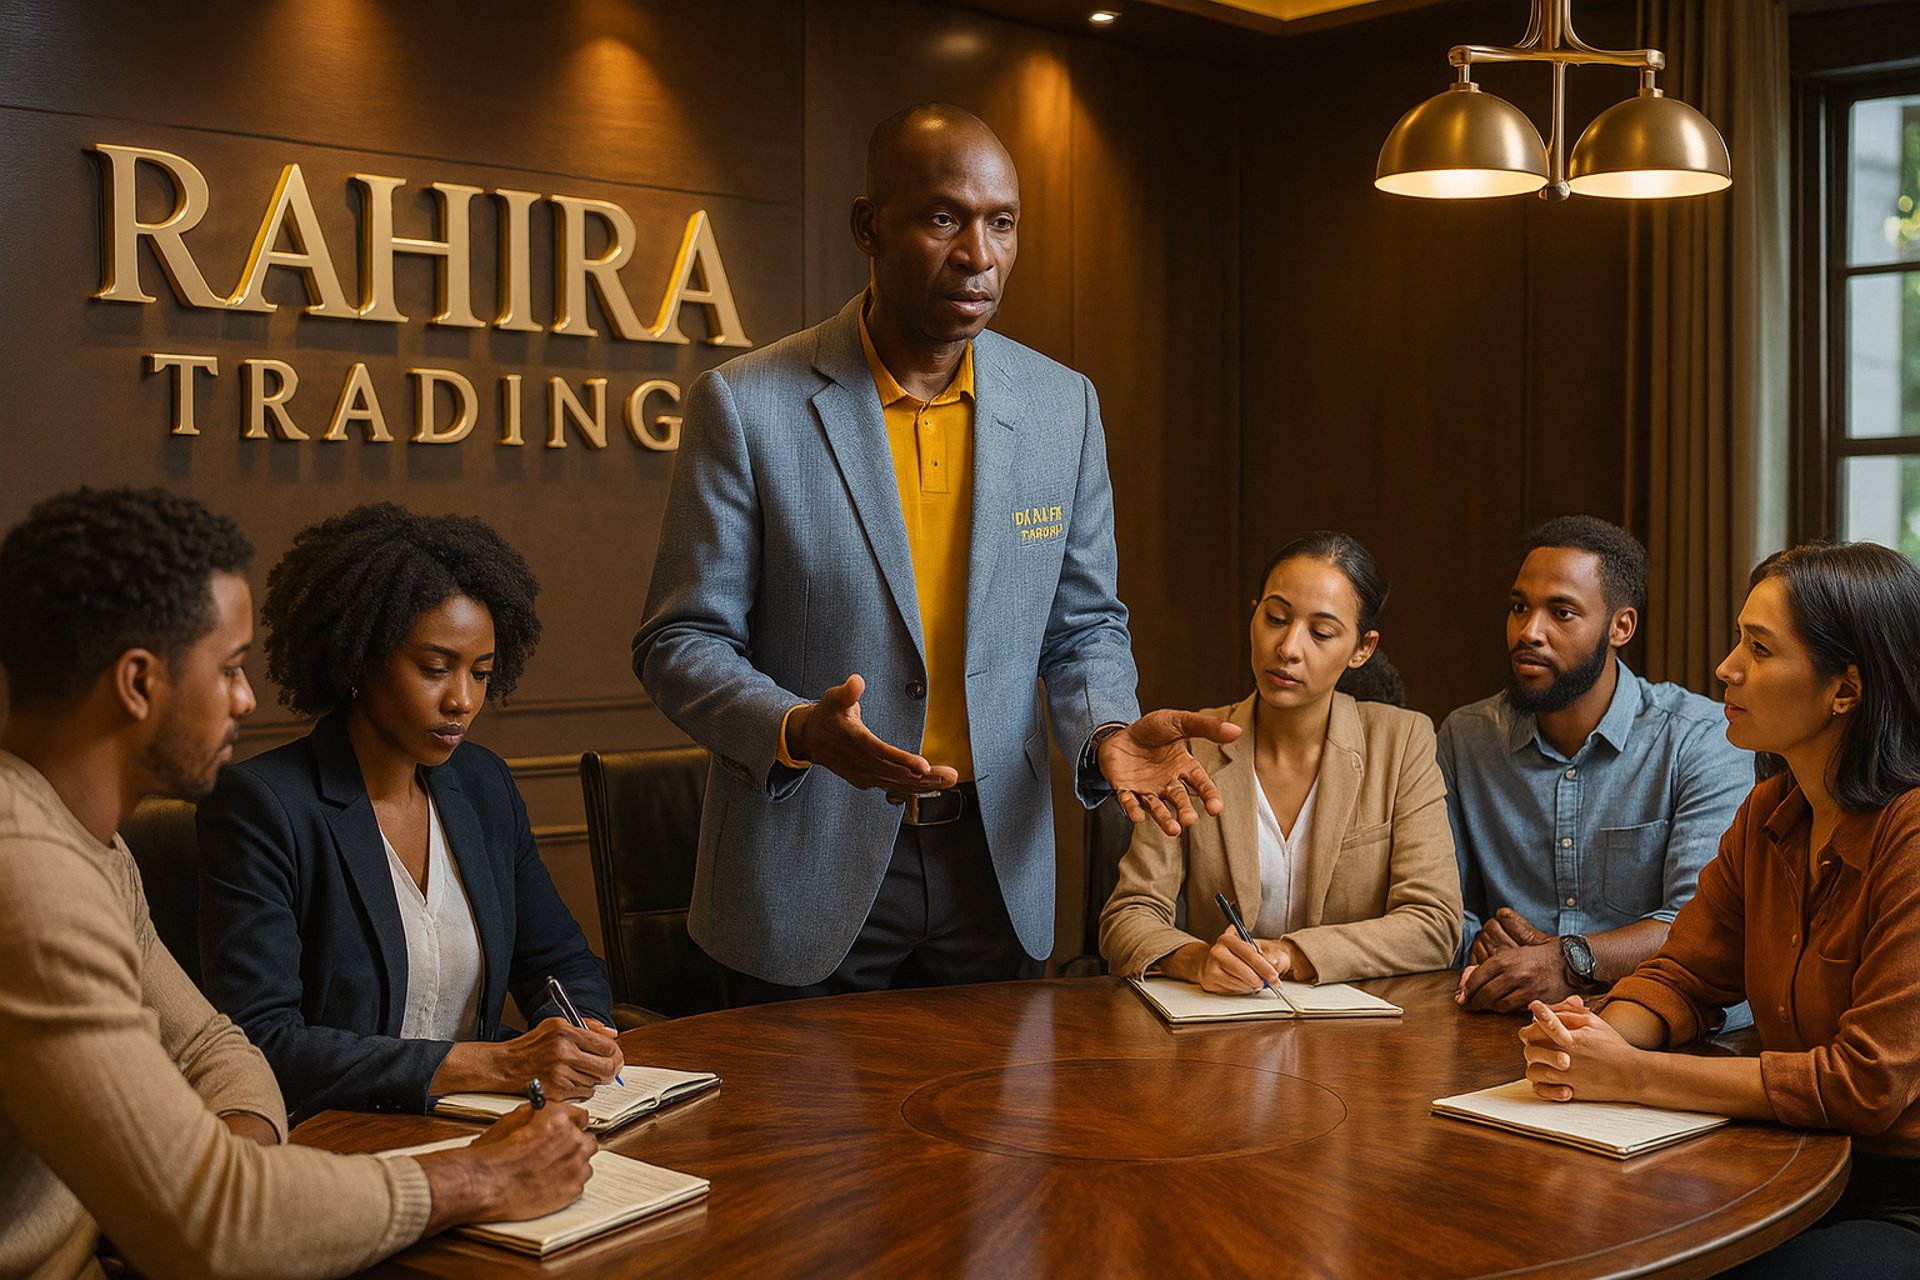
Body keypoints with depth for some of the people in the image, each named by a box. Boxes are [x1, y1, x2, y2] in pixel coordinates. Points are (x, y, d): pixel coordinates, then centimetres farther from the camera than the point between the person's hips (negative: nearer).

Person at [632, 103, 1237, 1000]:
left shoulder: (1063, 405, 2)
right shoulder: (745, 405, -10)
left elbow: (1084, 625, 9)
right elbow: (680, 644, -8)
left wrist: (1108, 732, -13)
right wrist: (799, 731, -27)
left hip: (995, 867, 4)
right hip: (806, 880, -3)